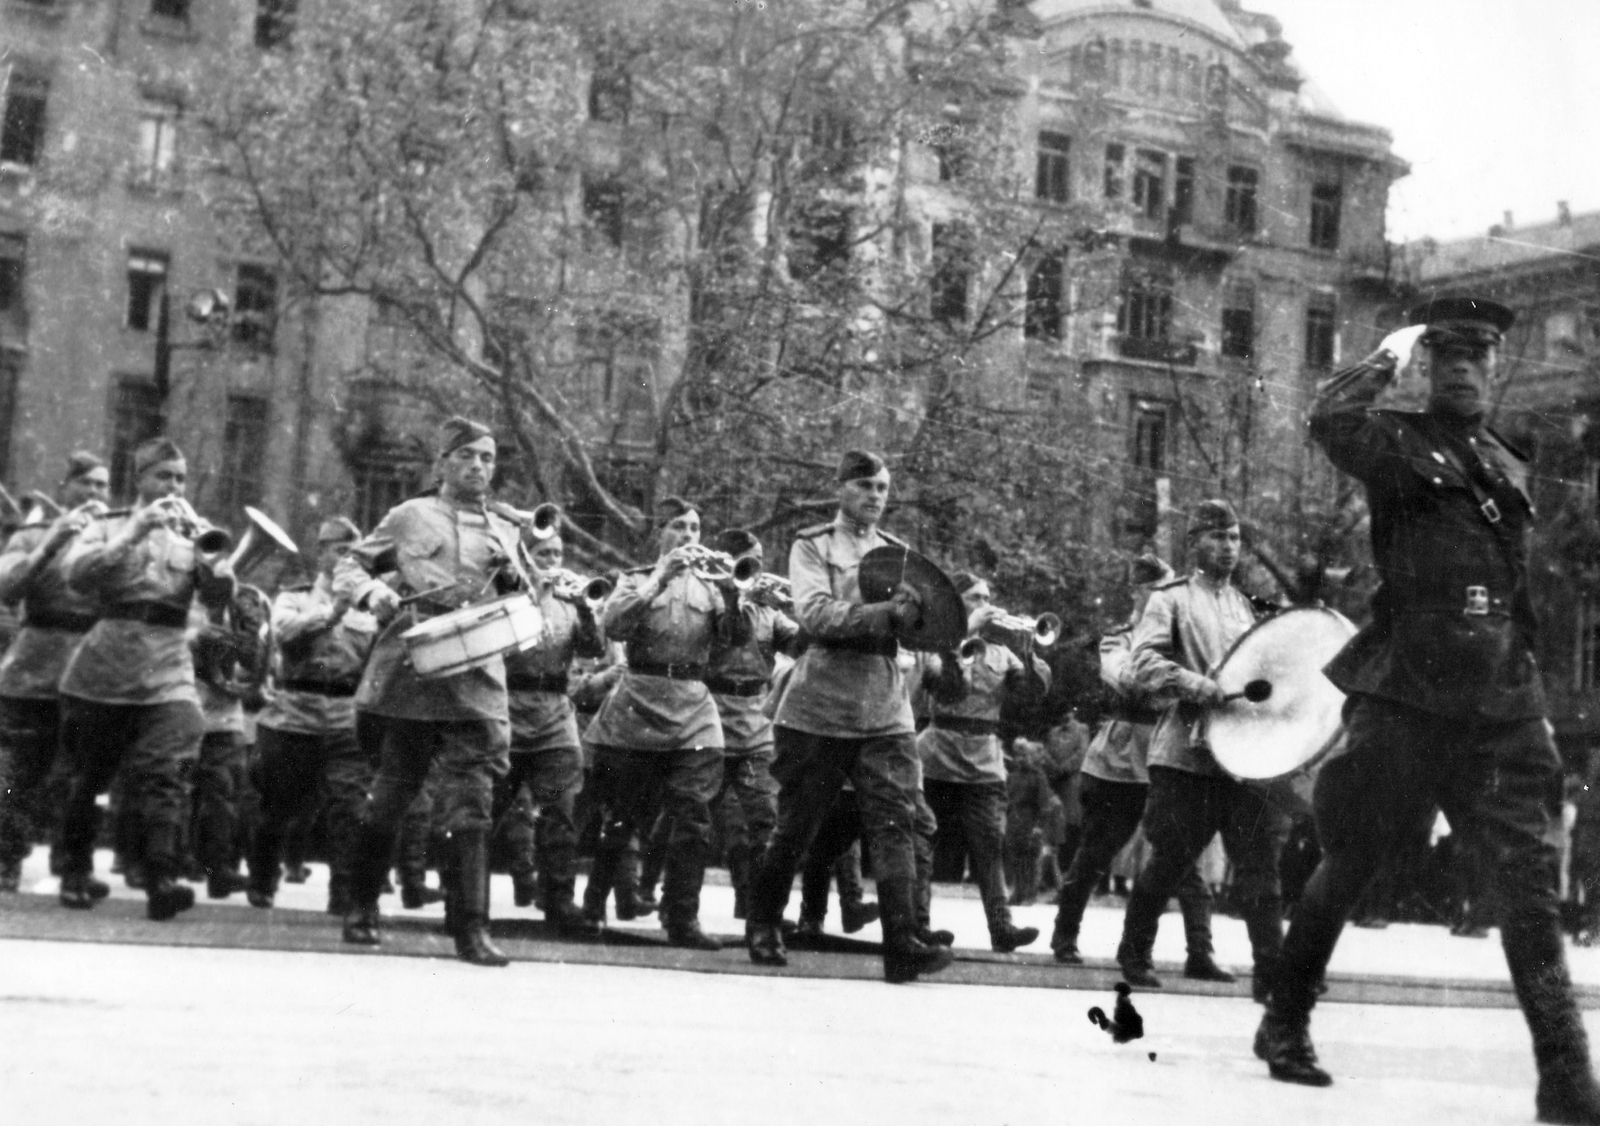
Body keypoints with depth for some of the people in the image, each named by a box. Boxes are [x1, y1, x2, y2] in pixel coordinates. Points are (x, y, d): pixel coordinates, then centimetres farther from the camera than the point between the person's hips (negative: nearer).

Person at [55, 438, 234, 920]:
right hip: (101, 671, 0)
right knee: (87, 778, 11)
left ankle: (162, 880, -25)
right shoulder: (108, 528, 8)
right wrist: (135, 530, -18)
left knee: (164, 776, -16)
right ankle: (75, 874, 27)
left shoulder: (192, 534, 13)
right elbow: (76, 574, -12)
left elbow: (221, 595, -1)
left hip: (167, 675, 0)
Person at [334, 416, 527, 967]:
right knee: (391, 791, 7)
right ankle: (362, 906, 24)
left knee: (471, 802, -6)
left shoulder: (504, 531, 19)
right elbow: (347, 567, 12)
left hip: (476, 676, 2)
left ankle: (471, 927, -6)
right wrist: (371, 591, -9)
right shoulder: (409, 517, 10)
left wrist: (515, 577, -2)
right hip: (411, 669, -2)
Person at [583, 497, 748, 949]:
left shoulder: (708, 586, 14)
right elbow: (612, 626, -11)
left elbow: (738, 636, -1)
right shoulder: (636, 580, 8)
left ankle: (682, 918, -4)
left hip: (693, 711, 2)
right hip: (637, 707, -2)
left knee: (694, 818, -9)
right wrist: (660, 578, -17)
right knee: (621, 817, 4)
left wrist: (729, 586, -15)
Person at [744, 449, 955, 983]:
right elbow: (816, 614, -16)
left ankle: (902, 945, -14)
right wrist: (886, 612, -27)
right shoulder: (812, 547, 1)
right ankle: (763, 926, 26)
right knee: (795, 826, 7)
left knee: (895, 824, -9)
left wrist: (919, 612, -17)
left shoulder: (898, 554, 14)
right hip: (818, 711, -3)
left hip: (886, 713, 3)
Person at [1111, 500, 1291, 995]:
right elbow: (1141, 665, -12)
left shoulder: (1249, 604, 19)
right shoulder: (1171, 599, 1)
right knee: (1170, 862, 4)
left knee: (1261, 862, -5)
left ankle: (1270, 967, -4)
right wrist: (1195, 684, -26)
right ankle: (1134, 952, 22)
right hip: (1187, 754, -4)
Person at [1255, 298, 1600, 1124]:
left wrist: (1534, 700, 22)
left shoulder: (1510, 470, 17)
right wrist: (1388, 358, -8)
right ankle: (1285, 1025, 26)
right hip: (1403, 697, -4)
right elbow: (1328, 420, -23)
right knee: (1346, 867, 7)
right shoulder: (1398, 443, 0)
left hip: (1500, 709, 4)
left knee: (1532, 885, -6)